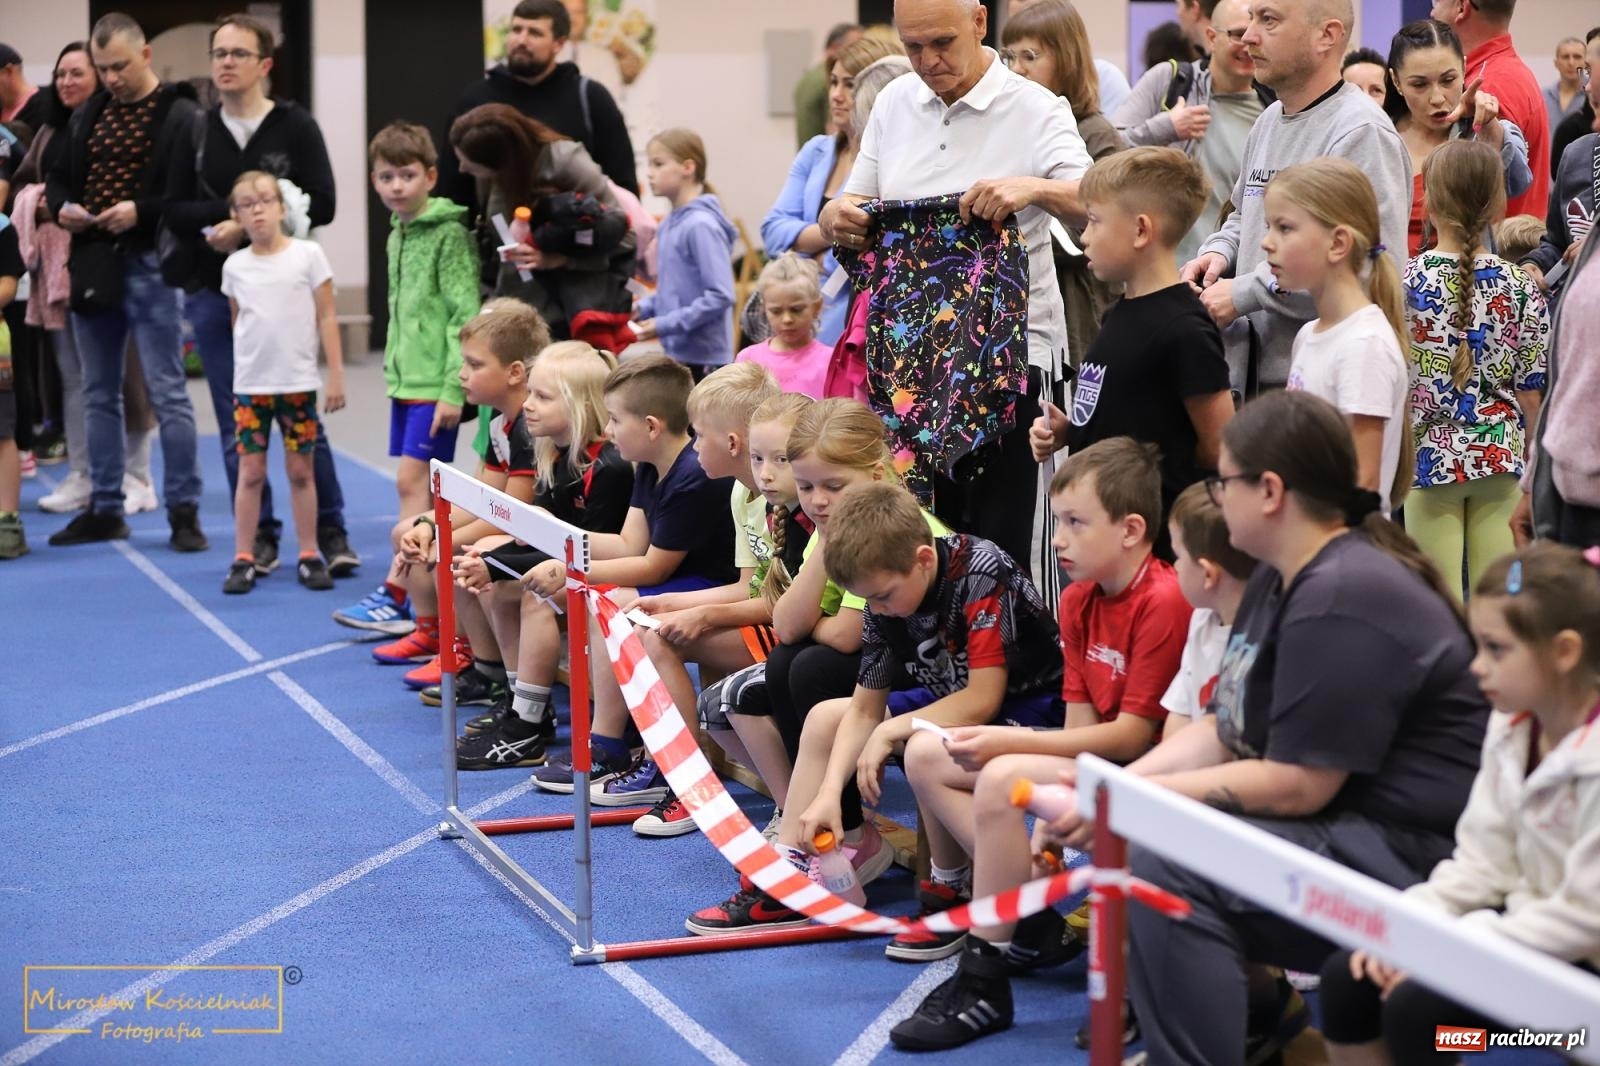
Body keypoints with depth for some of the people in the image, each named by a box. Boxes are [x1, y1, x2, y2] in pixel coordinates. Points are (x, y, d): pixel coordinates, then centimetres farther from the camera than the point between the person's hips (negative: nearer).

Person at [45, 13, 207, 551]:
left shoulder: (180, 116, -8)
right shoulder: (88, 115, 13)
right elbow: (59, 177, 21)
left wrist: (141, 212, -24)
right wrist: (61, 207, 0)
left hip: (149, 268, -7)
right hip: (93, 264, 7)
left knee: (168, 394, -3)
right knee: (99, 394, 12)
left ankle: (183, 512, 3)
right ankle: (104, 509, 21)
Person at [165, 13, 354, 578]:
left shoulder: (295, 126, -1)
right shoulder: (197, 133, 9)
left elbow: (320, 205, -8)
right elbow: (174, 210, 6)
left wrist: (249, 225, -15)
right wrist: (227, 212, -12)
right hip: (212, 290, 3)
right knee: (236, 424, 5)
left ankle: (331, 531, 8)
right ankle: (259, 537, 12)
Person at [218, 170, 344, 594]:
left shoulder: (308, 255, -3)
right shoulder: (235, 266, 3)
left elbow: (326, 317, -1)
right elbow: (237, 320, 13)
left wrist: (336, 373, -4)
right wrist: (248, 361, 8)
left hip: (298, 383, -1)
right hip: (251, 384, 1)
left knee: (300, 470, 5)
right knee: (250, 471, 2)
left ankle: (309, 556, 12)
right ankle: (244, 559, 7)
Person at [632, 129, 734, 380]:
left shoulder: (701, 225, -16)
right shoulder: (668, 224, 9)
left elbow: (720, 296, -20)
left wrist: (665, 325, -20)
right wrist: (644, 307, 5)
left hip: (703, 358, -8)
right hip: (676, 352, 8)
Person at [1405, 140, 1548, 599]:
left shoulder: (1406, 282, -8)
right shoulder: (1521, 288, -3)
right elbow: (1531, 391, 1)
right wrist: (1530, 458, 15)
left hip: (1430, 453, -2)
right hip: (1500, 453, 2)